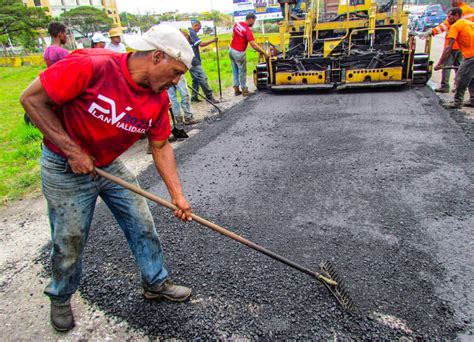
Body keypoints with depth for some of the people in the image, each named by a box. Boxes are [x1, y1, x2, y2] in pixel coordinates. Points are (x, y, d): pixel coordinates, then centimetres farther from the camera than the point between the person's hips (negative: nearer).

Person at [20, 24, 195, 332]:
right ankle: (61, 297, 38)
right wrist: (72, 150, -23)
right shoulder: (91, 66, -29)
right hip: (65, 168, -5)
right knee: (70, 242, 8)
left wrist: (177, 195, -7)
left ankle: (156, 282, 33)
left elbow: (161, 146, -1)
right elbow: (32, 98, -22)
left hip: (111, 165, 6)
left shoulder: (158, 97, -10)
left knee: (143, 226, 9)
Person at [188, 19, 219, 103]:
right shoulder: (192, 33, -13)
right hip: (194, 61, -11)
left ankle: (194, 97, 17)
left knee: (196, 79, 15)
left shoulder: (188, 32, 18)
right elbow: (201, 44, -19)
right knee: (202, 78, -9)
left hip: (192, 61, 11)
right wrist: (212, 40, -12)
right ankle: (209, 96, -6)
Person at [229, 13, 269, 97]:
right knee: (242, 72, 5)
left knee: (235, 71, 15)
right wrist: (264, 53, -20)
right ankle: (244, 90, 15)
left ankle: (236, 90, 21)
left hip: (231, 50, 8)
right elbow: (253, 45, -24)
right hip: (239, 53, -8)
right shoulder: (247, 30, -20)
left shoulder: (237, 24, 3)